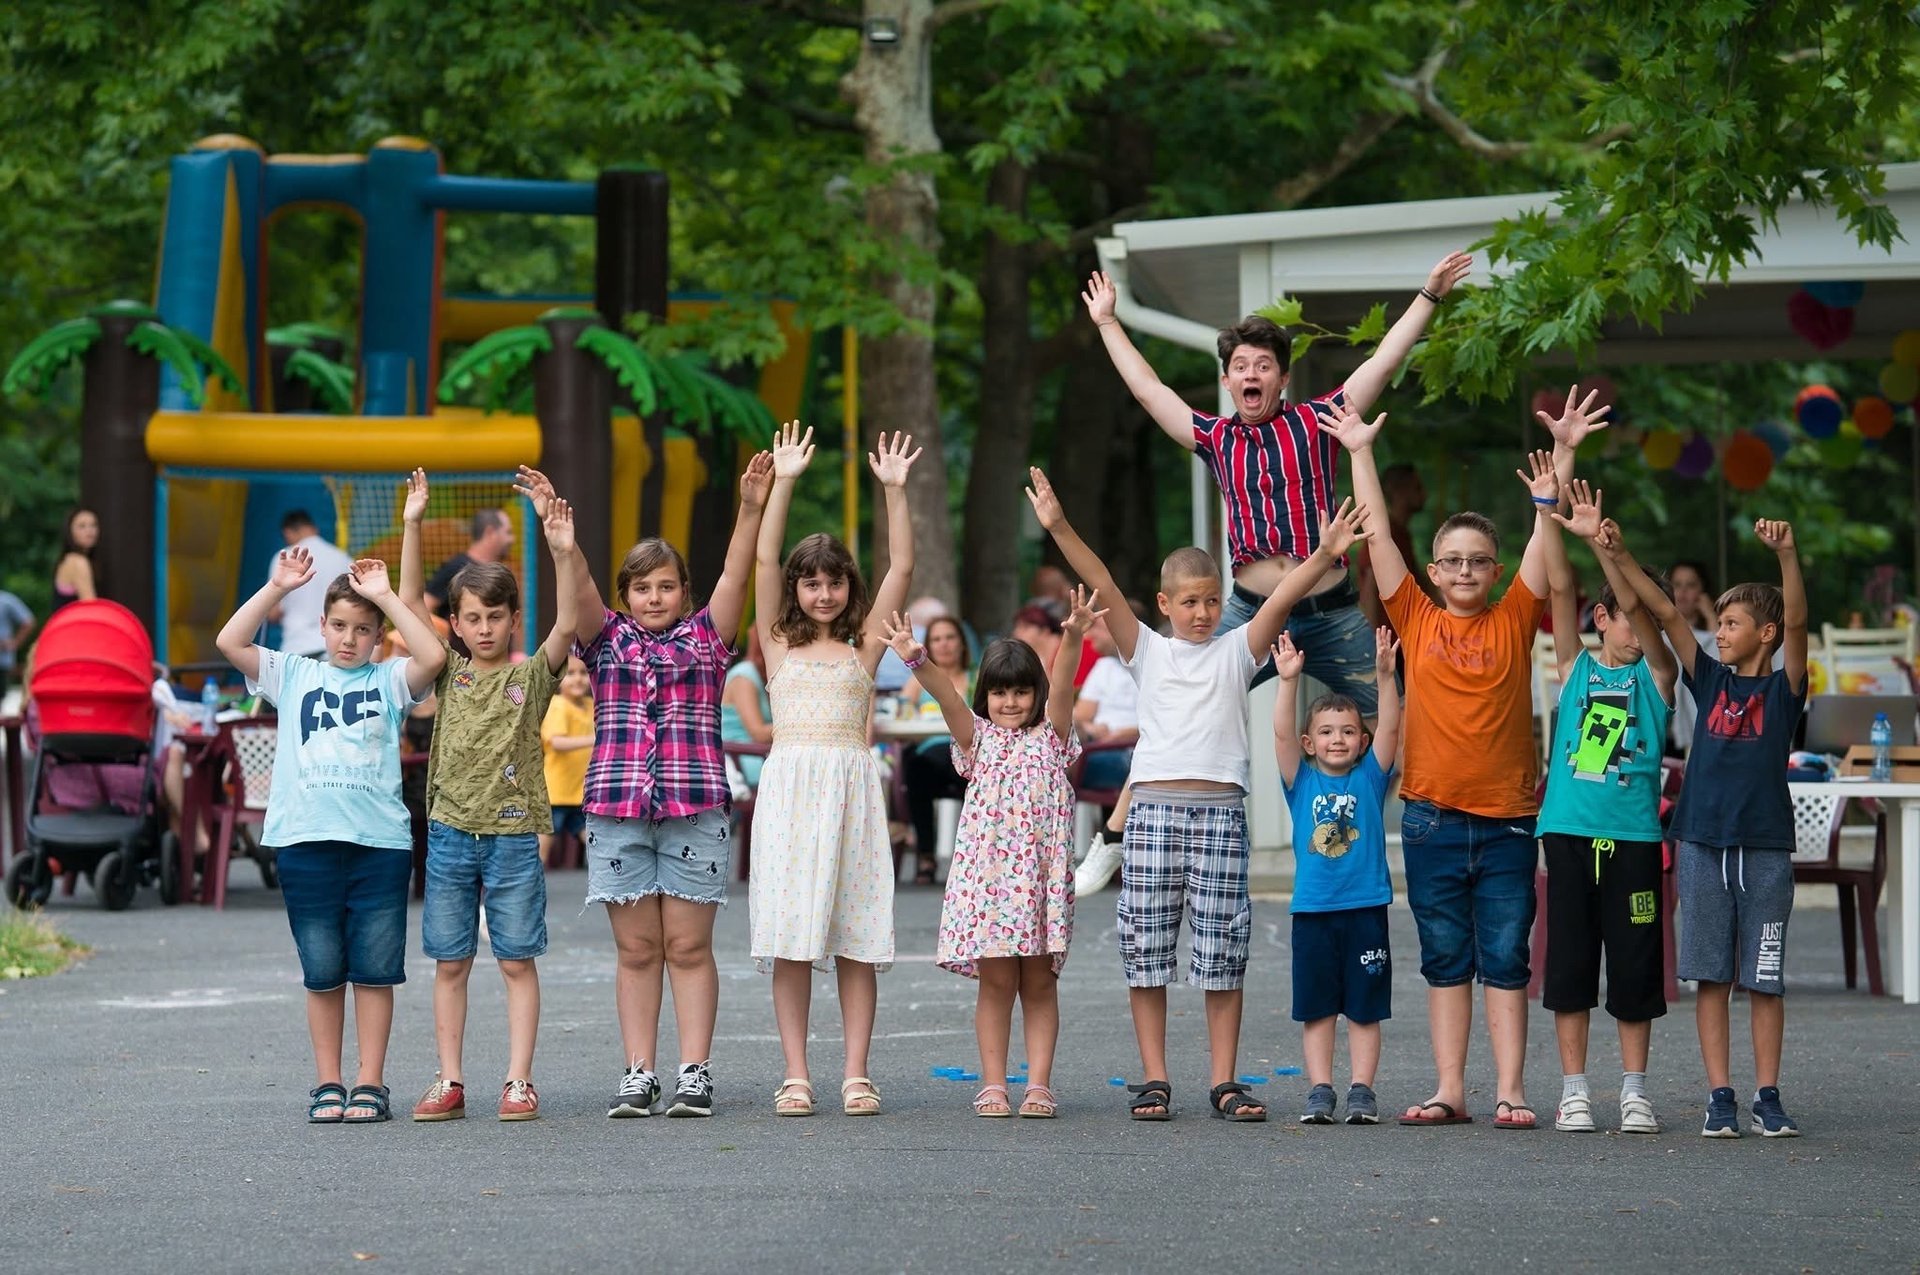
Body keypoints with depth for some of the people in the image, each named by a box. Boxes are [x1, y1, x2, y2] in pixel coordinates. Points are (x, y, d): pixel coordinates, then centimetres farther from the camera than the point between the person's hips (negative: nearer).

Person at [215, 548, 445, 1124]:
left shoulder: (388, 681, 8)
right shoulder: (294, 675, 12)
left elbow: (432, 657, -11)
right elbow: (230, 643, 0)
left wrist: (386, 597, -7)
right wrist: (277, 588, -4)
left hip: (380, 842, -1)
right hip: (307, 841, 1)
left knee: (375, 970, 2)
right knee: (322, 973, 6)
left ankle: (370, 1084, 7)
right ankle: (327, 1084, 12)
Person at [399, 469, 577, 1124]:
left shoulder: (531, 675, 1)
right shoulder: (449, 672, 6)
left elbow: (567, 625, -14)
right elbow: (410, 603, 0)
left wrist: (563, 555, -28)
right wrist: (412, 527, -9)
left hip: (512, 834, -2)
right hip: (449, 831, 3)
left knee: (516, 961, 1)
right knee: (450, 963, 6)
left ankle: (518, 1081, 2)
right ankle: (449, 1082, 9)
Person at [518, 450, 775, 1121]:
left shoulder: (705, 636, 9)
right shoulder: (607, 638, 11)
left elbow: (734, 576, -2)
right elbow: (577, 584, -2)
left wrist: (751, 510, -17)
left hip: (696, 809, -1)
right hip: (617, 810, 1)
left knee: (689, 946, 0)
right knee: (636, 949, 4)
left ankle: (694, 1072, 2)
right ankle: (637, 1074, 6)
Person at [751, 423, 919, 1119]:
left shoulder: (863, 647, 12)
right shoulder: (779, 643, 12)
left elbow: (901, 568, 6)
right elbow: (764, 560, 4)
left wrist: (894, 490, 0)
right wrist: (783, 483, -1)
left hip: (852, 786, 0)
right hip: (790, 785, 0)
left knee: (856, 934, -1)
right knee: (791, 934, -3)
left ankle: (857, 1074, 1)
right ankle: (795, 1076, -1)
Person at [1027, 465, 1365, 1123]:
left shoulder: (1237, 650, 12)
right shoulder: (1147, 651, 12)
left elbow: (1281, 598, -1)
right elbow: (1104, 587, 1)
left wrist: (1324, 555, -16)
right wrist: (1060, 529, -10)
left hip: (1220, 810, 0)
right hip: (1153, 805, 0)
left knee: (1222, 950, 0)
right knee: (1146, 947, -1)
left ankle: (1225, 1083, 4)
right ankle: (1154, 1081, 6)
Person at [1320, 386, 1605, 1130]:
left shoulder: (1514, 621, 3)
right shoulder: (1416, 621, 4)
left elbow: (1547, 534, -2)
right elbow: (1377, 532, 3)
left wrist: (1562, 457, -9)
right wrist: (1360, 453, 3)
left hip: (1506, 817, -1)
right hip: (1433, 817, 1)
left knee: (1505, 961, 3)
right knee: (1445, 961, 7)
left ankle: (1511, 1092, 4)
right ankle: (1450, 1091, 10)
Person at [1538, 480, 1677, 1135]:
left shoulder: (1656, 675, 7)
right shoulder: (1576, 665, 10)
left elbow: (1635, 603, -8)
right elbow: (1561, 590, 2)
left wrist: (1599, 540, -19)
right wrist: (1549, 515, -8)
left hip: (1633, 834, -1)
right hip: (1568, 829, 1)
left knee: (1634, 963, 2)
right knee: (1569, 961, 2)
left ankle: (1634, 1091, 10)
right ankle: (1574, 1090, 9)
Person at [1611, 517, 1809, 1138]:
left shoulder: (1783, 688, 2)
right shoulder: (1710, 681, 10)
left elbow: (1796, 622, -13)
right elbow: (1667, 614, 5)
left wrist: (1787, 555, -28)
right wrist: (1620, 556, -3)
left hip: (1765, 849, -3)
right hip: (1703, 844, 3)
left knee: (1765, 980, 2)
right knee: (1711, 976, 2)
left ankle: (1768, 1098, 7)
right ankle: (1720, 1098, 5)